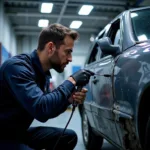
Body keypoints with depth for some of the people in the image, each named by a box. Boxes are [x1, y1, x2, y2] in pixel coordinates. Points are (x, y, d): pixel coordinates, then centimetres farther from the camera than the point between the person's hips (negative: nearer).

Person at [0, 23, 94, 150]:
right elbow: (41, 110, -34)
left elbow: (48, 110, 11)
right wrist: (71, 81, -24)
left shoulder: (44, 73, 4)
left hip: (20, 132, 9)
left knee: (69, 137, 5)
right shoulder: (17, 66, -24)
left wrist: (69, 99, -8)